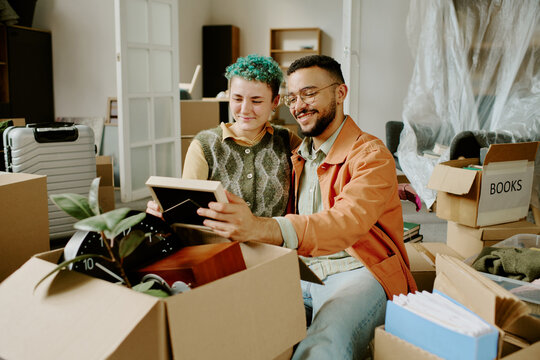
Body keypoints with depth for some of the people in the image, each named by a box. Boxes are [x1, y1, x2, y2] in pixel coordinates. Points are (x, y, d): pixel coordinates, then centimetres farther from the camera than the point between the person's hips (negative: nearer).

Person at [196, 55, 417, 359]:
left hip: (357, 274, -5)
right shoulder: (299, 156, 18)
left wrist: (262, 228, -42)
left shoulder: (371, 154, -6)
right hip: (302, 273, 6)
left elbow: (349, 221, -26)